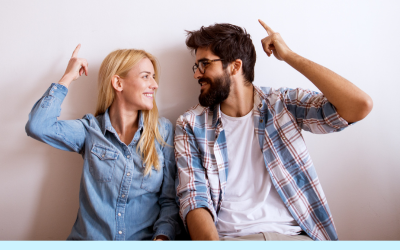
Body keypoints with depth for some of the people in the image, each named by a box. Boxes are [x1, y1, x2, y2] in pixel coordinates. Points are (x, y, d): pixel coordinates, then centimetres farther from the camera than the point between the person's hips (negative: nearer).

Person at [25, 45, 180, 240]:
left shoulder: (163, 130, 4)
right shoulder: (90, 129, 4)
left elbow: (170, 199, 4)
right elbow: (37, 126, -12)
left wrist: (162, 236, -14)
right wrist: (68, 77, -3)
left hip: (144, 238, 1)